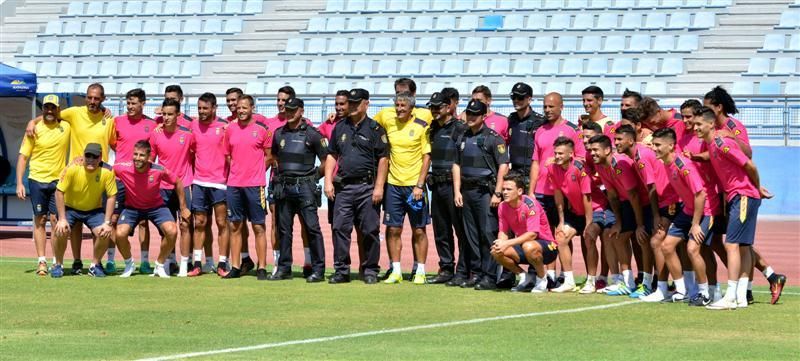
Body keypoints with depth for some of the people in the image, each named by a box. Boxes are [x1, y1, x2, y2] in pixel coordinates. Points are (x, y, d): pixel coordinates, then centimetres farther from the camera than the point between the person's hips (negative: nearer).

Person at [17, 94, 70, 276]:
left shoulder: (66, 127, 4)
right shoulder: (34, 130, -2)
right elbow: (23, 157, 0)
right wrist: (19, 183, -7)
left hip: (58, 180, 1)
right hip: (37, 180, -1)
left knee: (56, 220, -3)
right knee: (40, 220, 3)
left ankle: (57, 262, 1)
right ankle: (41, 261, 6)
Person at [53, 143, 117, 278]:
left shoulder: (107, 171, -20)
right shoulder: (72, 168, -24)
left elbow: (111, 196, -12)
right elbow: (59, 192, -18)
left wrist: (107, 222, -18)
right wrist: (62, 219, -22)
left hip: (94, 210, 1)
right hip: (70, 207, -1)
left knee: (104, 233, -22)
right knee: (61, 231, -26)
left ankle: (95, 265, 4)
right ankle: (58, 265, 0)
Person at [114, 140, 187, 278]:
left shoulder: (158, 170, -24)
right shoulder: (123, 168, -25)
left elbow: (177, 183, -7)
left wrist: (183, 208, -2)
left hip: (156, 206, 0)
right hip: (132, 207, 0)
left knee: (172, 231, -24)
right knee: (120, 234, -24)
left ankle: (160, 266, 1)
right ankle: (129, 264, 8)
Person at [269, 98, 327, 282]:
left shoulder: (312, 134, -2)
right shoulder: (279, 134, 12)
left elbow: (325, 161, 1)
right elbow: (274, 156, 27)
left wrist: (312, 177, 5)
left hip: (305, 187, -5)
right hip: (283, 187, 5)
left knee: (312, 227, -7)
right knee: (283, 229, 8)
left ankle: (318, 270, -6)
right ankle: (284, 268, 15)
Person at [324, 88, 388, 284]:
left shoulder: (375, 129, 0)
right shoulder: (340, 128, 15)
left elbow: (383, 159, -3)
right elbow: (332, 156, 18)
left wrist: (379, 187, -10)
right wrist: (328, 181, 6)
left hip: (367, 187, -4)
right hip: (344, 187, 4)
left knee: (370, 230, -1)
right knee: (340, 229, 0)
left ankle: (370, 270, 7)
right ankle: (341, 270, 6)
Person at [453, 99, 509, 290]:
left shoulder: (493, 138, -4)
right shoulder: (462, 139, 16)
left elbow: (503, 166, -9)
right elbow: (457, 165, 19)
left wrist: (497, 193, -14)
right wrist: (457, 191, 9)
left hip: (486, 191, -7)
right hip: (467, 192, 7)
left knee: (488, 233, -10)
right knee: (471, 235, 8)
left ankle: (489, 276, -9)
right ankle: (476, 273, 14)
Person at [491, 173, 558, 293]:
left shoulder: (529, 204, -21)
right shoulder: (503, 206, -2)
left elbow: (532, 234, -28)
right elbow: (503, 232, 1)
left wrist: (507, 243, -34)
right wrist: (500, 242, -24)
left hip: (547, 247, -6)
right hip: (522, 245, 6)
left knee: (529, 247, -40)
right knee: (496, 251, -17)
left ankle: (542, 279, -12)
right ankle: (524, 277, 4)